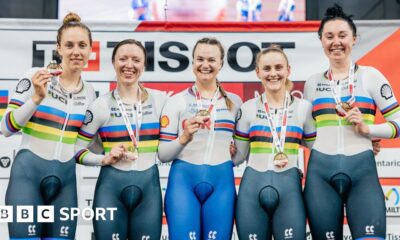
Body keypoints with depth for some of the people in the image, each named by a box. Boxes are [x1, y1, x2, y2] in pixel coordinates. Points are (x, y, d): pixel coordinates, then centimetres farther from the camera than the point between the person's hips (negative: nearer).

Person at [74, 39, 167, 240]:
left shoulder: (160, 100, 3)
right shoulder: (101, 105, -1)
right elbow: (77, 150, 2)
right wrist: (104, 159, -12)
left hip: (149, 186, 2)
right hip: (111, 186, -1)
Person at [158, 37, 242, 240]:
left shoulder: (234, 102, 12)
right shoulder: (176, 101, 4)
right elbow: (162, 154, 0)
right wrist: (184, 138, -17)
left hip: (221, 181, 2)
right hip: (184, 179, -2)